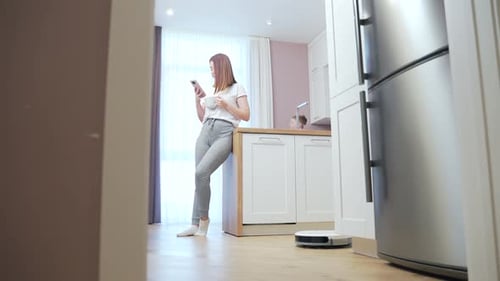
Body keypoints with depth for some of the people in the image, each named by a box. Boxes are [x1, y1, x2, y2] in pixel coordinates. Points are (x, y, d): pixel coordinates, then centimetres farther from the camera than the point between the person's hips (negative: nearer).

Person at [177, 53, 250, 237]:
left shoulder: (237, 88, 11)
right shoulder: (211, 91, 25)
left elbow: (246, 115, 4)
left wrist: (226, 105, -6)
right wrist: (197, 99, 13)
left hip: (224, 133, -5)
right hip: (205, 132, 5)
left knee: (201, 172, -22)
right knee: (201, 176, -5)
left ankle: (204, 218, -5)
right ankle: (195, 224, -3)